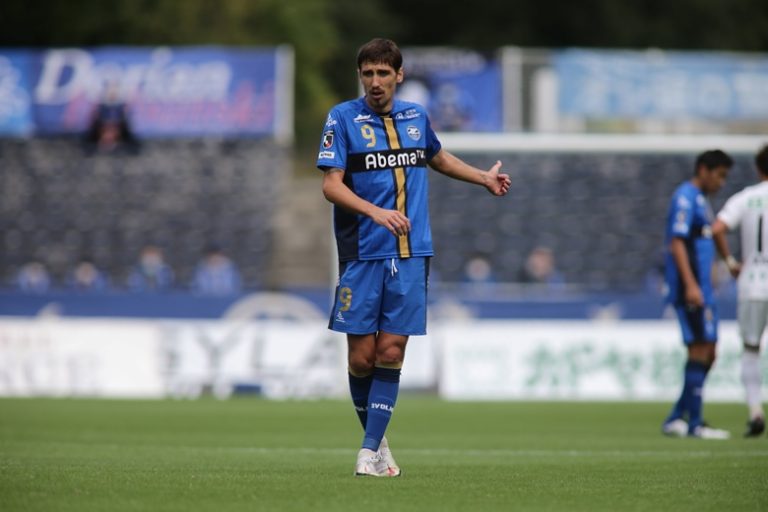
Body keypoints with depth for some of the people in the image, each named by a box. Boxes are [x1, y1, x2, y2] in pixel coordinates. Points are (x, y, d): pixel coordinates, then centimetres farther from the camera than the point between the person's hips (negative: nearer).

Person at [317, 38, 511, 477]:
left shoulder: (416, 116, 10)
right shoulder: (343, 118, -3)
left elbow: (438, 157, 32)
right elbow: (331, 185, -10)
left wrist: (485, 178, 33)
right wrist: (375, 212, -24)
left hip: (411, 255, 3)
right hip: (362, 255, -3)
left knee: (391, 353, -4)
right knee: (362, 356, -2)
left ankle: (371, 450, -2)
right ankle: (377, 437, 18)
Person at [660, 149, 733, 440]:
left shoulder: (700, 200, 21)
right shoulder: (685, 197, -10)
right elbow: (677, 243, -18)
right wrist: (690, 285, -25)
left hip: (701, 291, 10)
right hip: (689, 289, -10)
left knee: (708, 354, 9)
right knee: (700, 351, -10)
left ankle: (676, 419, 12)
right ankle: (694, 424, -7)